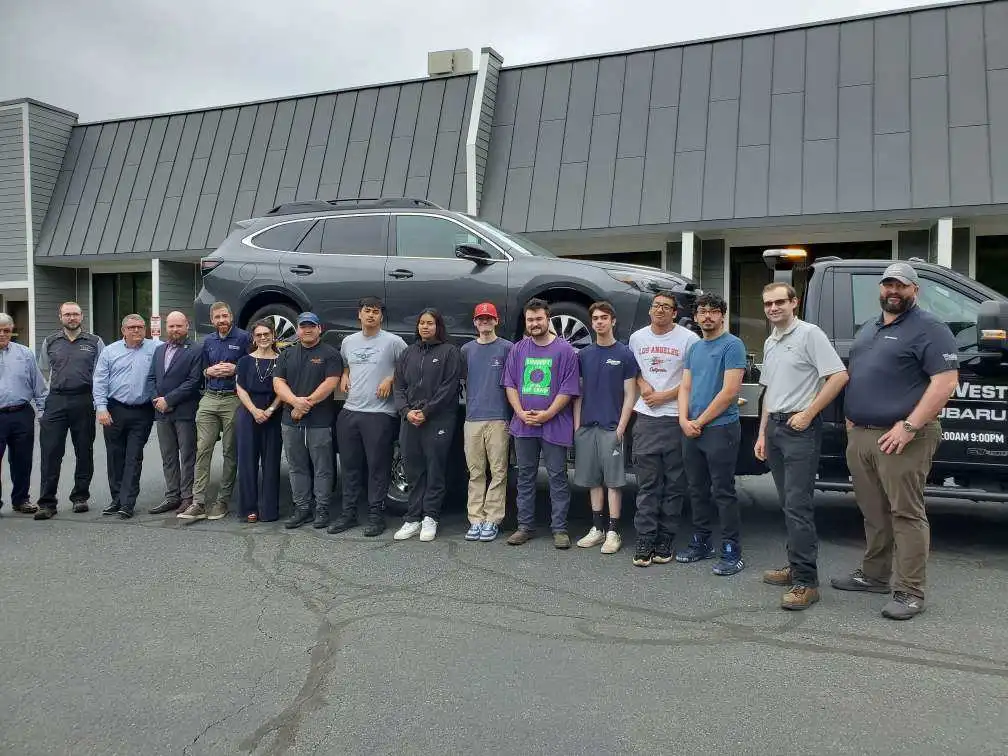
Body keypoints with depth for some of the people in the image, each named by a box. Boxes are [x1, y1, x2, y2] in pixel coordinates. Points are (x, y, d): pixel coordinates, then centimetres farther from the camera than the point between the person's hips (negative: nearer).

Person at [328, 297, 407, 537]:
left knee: (377, 466, -1)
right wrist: (343, 376, 11)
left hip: (379, 413, -5)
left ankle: (376, 515, 8)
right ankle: (348, 513, 21)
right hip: (349, 411, 5)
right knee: (349, 465, 11)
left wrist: (391, 379, -11)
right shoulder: (348, 341, 13)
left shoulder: (393, 341, -3)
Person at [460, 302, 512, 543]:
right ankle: (476, 519, 10)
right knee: (475, 473, 6)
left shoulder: (507, 348, 2)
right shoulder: (467, 349, 14)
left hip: (498, 418, -3)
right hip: (472, 419, 3)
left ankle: (492, 520, 3)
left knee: (498, 472, -2)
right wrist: (474, 400, 9)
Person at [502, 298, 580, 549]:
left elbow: (568, 389, -6)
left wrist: (547, 414, -13)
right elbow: (510, 385, 8)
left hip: (555, 425, -3)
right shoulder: (518, 350, 10)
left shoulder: (564, 350, -2)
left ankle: (559, 529, 10)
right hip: (523, 425, 4)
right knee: (525, 476, 10)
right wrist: (521, 413, -6)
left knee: (557, 477, 2)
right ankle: (525, 526, 20)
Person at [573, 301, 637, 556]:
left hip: (612, 427, -4)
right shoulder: (584, 355, 11)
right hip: (587, 426, 4)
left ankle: (613, 532, 6)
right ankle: (597, 528, 18)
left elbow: (629, 394, -2)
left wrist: (621, 426, -10)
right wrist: (577, 424, 4)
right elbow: (578, 392, 12)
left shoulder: (625, 354, 0)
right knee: (593, 479, 9)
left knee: (613, 480, -1)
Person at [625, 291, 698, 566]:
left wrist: (665, 395, -9)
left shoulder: (689, 339, -3)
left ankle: (665, 540, 13)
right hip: (646, 417, 3)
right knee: (647, 483, 3)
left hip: (676, 418, -3)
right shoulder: (637, 337, 11)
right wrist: (642, 384, 0)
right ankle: (644, 540, 7)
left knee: (674, 484, 4)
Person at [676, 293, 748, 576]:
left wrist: (700, 422, -11)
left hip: (720, 428, -7)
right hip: (691, 430, 7)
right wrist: (684, 420, -5)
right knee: (697, 490, 14)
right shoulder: (694, 348, 15)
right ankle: (701, 543, 25)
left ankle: (732, 552, 3)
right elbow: (685, 387, 12)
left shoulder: (732, 345, -8)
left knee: (723, 492, -4)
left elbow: (730, 391, -15)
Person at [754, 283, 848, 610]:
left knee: (798, 505, -11)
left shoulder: (809, 334, -7)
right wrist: (762, 433, 18)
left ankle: (806, 581, -9)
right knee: (788, 503, 12)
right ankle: (796, 566, 21)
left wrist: (807, 414, -14)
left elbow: (839, 376, -14)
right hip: (774, 426, 8)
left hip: (800, 427, -8)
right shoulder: (770, 342, 17)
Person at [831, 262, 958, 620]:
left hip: (900, 439, -7)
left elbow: (946, 382, -15)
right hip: (860, 437, 8)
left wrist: (909, 426, -20)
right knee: (874, 513, 15)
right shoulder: (868, 329, 19)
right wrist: (850, 416, 15)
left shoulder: (928, 329, -6)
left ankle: (909, 593, 0)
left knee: (906, 514, -4)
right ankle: (874, 575, 27)